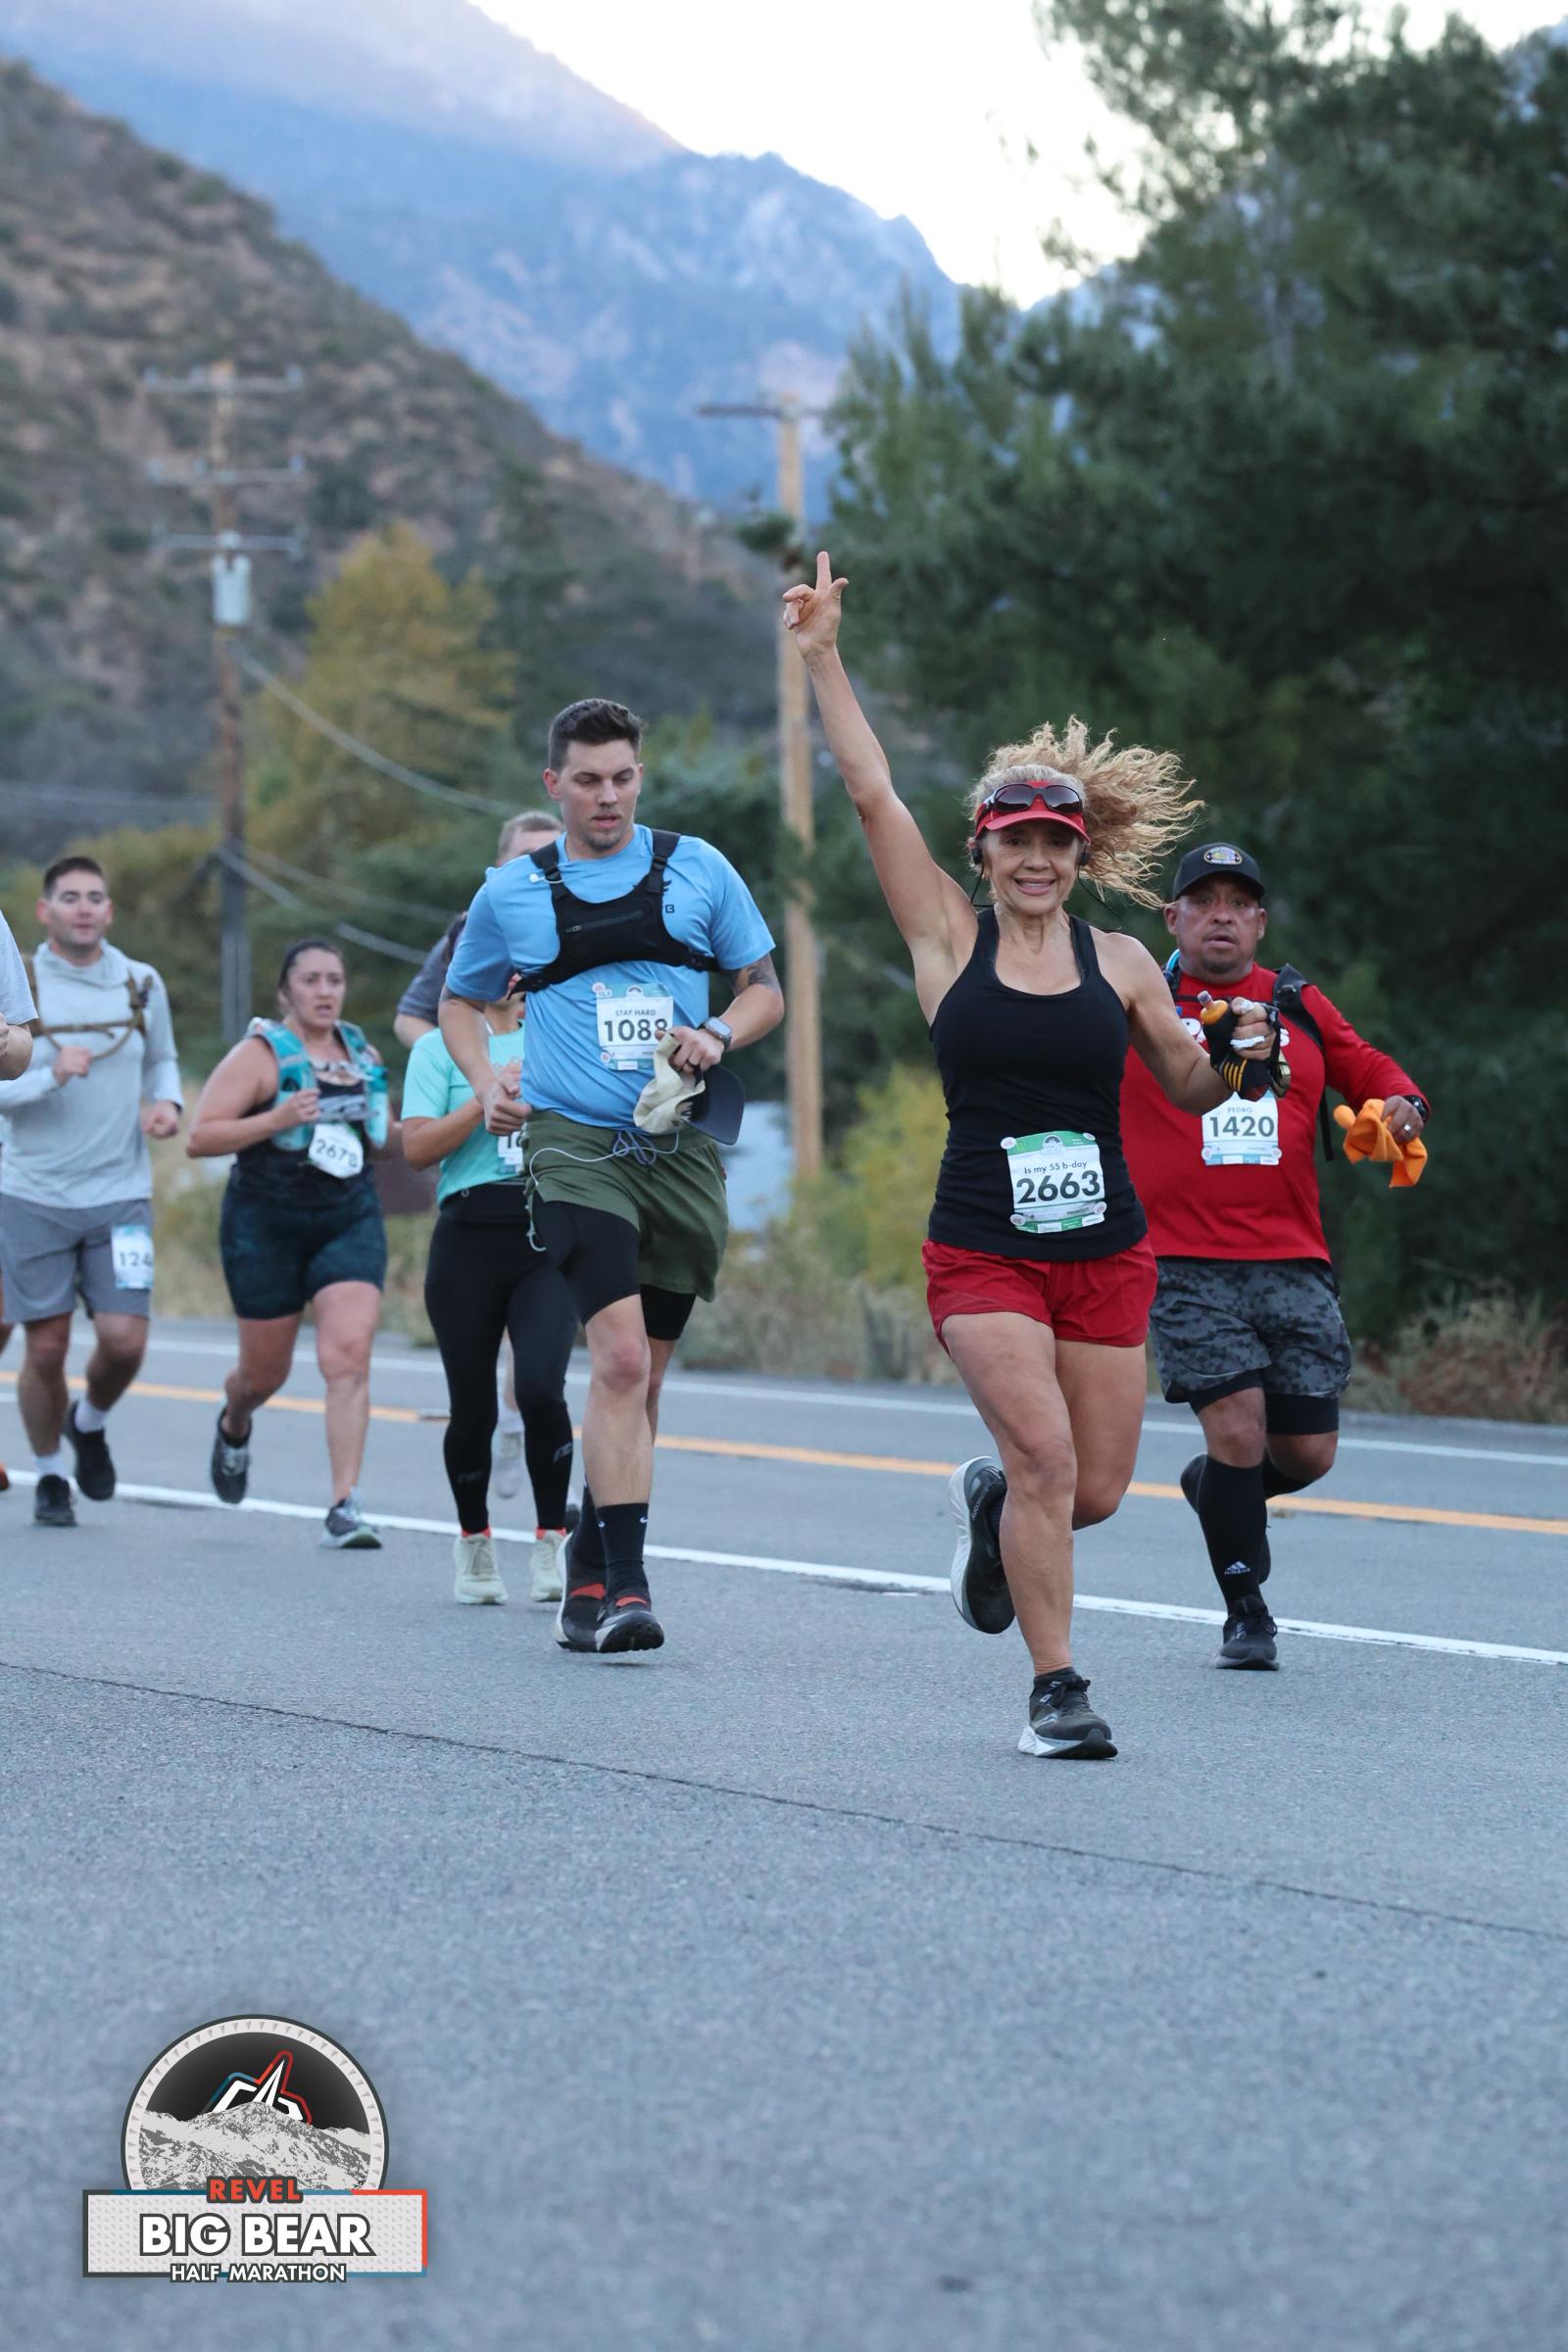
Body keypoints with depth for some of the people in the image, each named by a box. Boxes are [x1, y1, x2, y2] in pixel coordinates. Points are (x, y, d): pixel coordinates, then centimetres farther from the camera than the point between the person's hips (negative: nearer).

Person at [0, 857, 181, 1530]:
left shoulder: (142, 985, 5)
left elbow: (162, 1059, 22)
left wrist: (166, 1101, 1)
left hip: (120, 1196, 2)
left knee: (124, 1340, -10)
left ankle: (91, 1423, 23)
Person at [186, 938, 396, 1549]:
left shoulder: (363, 1054, 9)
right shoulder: (260, 1053, -7)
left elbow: (380, 1136, 26)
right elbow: (199, 1138, -13)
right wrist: (276, 1120, -24)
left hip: (351, 1220, 3)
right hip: (267, 1225, -3)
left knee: (349, 1356, -16)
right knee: (266, 1371, 11)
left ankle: (345, 1506, -19)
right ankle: (233, 1425, 49)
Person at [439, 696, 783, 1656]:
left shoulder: (697, 868, 7)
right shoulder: (513, 891, 6)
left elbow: (766, 990, 13)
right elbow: (462, 1001, 20)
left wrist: (719, 1035, -7)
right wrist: (487, 1081, 2)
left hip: (682, 1147, 3)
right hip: (574, 1142, -2)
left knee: (642, 1374, 9)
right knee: (620, 1355, -20)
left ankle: (589, 1570, 25)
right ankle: (625, 1584, -20)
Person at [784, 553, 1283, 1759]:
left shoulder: (1120, 962, 5)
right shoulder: (950, 938, 0)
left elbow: (1188, 1088, 14)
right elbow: (874, 796, -4)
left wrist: (1238, 1059, -7)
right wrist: (826, 660, -7)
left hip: (1106, 1253, 3)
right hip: (983, 1252, -3)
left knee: (1094, 1491, 5)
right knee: (1046, 1458, -17)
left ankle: (990, 1502, 40)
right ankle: (1058, 1690, -3)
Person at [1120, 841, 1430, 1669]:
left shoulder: (1302, 1006, 13)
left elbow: (1367, 1071, 20)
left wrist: (1402, 1104, 0)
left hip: (1293, 1264, 4)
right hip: (1185, 1265, -4)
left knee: (1307, 1451, 3)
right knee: (1238, 1424, -15)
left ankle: (1212, 1486, 37)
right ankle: (1246, 1611, 2)